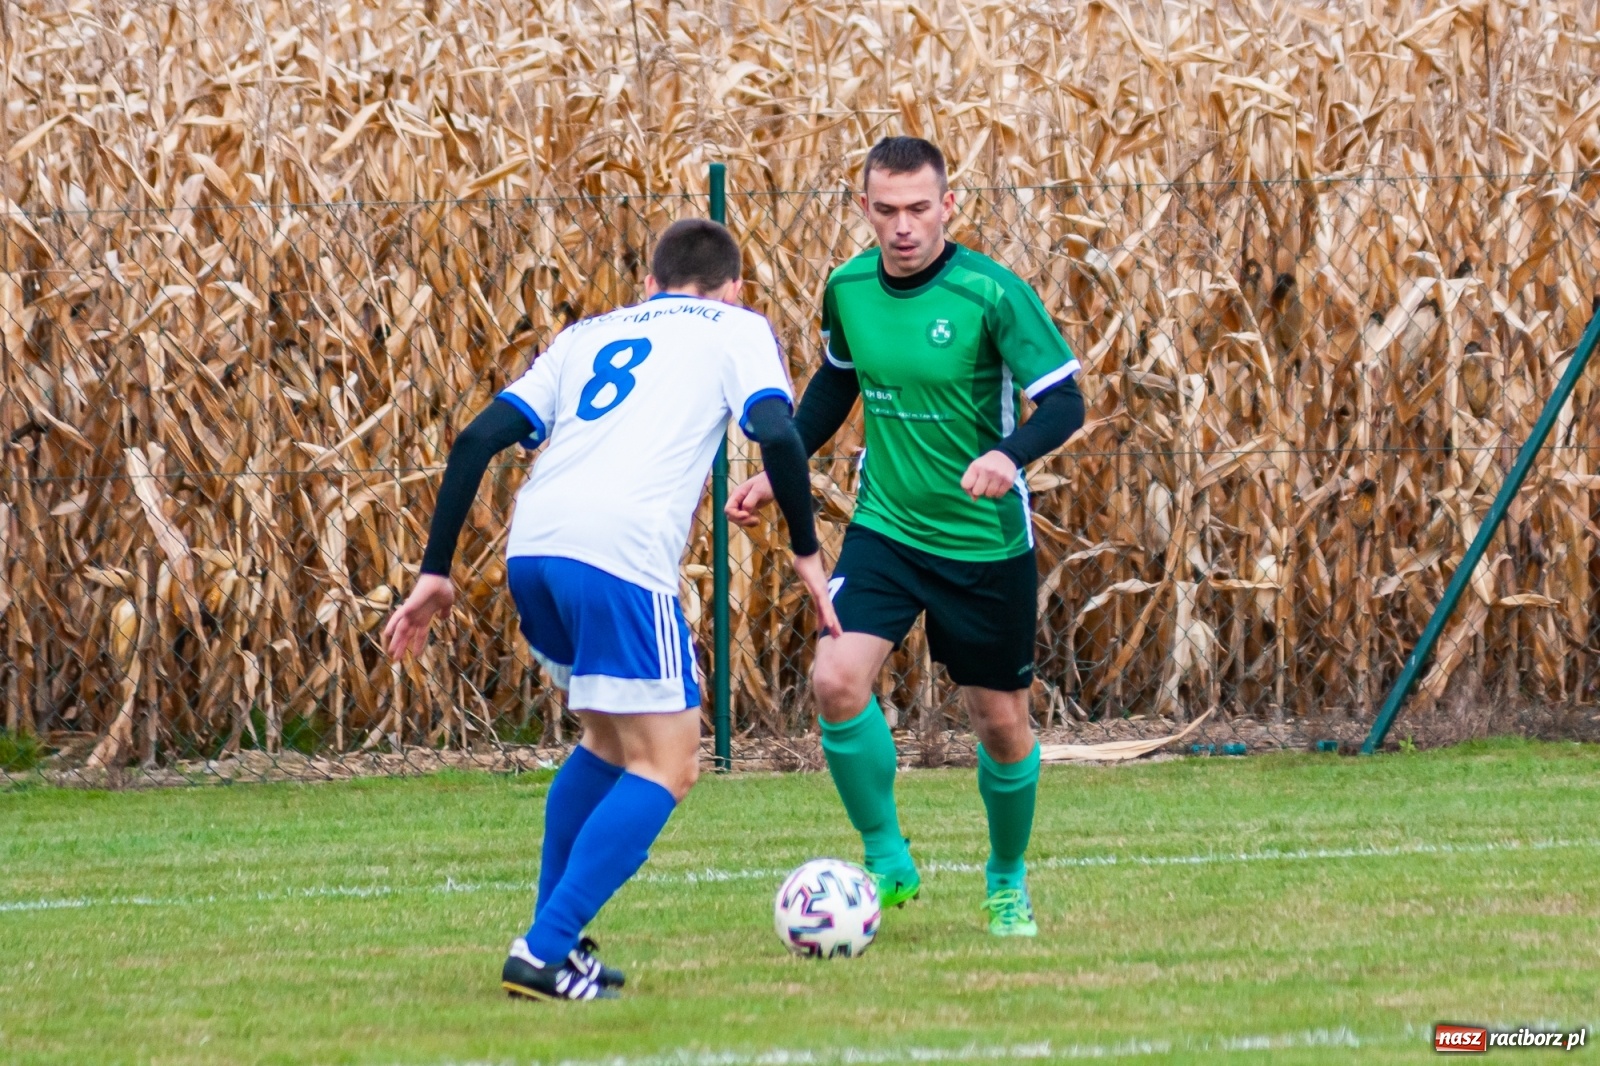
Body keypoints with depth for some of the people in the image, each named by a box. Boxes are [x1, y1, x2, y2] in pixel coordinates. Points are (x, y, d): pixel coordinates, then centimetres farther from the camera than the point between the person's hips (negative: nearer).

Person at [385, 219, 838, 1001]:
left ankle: (553, 940, 23)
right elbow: (778, 435, -1)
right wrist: (806, 552, 9)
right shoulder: (737, 329, 19)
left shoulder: (587, 334, 31)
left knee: (613, 738, 25)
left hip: (531, 549, 6)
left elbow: (479, 438, 20)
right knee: (666, 767, 2)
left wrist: (437, 571, 21)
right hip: (622, 553, -6)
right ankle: (543, 954, -9)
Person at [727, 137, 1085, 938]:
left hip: (985, 541, -3)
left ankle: (1008, 881, 33)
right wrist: (778, 472, 9)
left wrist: (1008, 455, -35)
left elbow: (1064, 400, -16)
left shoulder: (990, 293, -17)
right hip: (885, 529, 3)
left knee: (1001, 722, 7)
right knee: (836, 682, -18)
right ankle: (887, 862, 0)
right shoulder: (848, 288, -3)